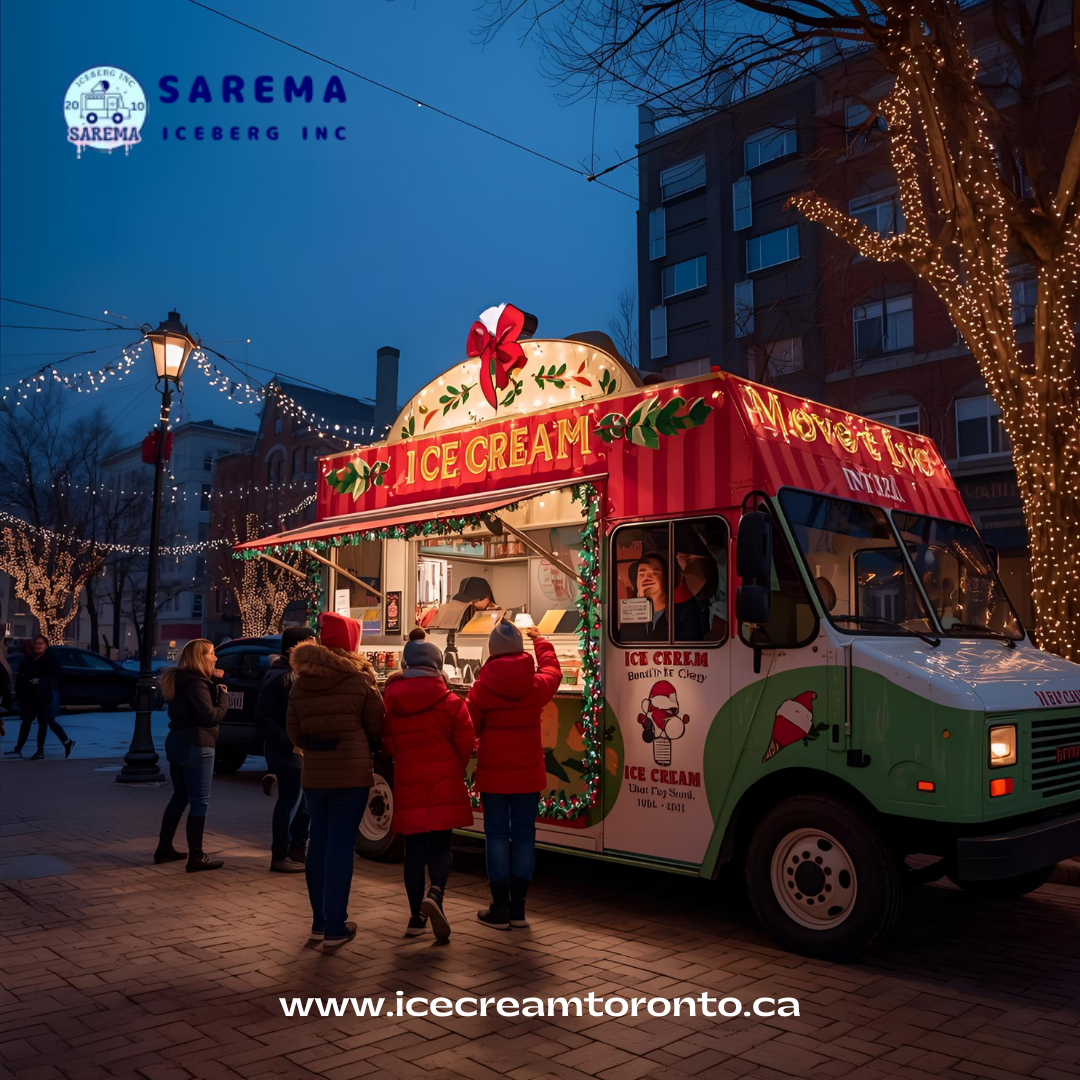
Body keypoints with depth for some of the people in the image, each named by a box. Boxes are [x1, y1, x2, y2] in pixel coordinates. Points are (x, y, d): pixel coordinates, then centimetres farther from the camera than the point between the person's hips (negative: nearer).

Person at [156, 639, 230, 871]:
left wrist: (214, 683, 3)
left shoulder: (182, 680, 13)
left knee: (180, 797, 20)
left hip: (177, 743, 10)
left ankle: (164, 848, 26)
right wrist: (223, 695, -7)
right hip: (195, 747, -10)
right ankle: (196, 857, -1)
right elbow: (211, 716, -21)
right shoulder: (196, 684, -18)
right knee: (199, 802, -4)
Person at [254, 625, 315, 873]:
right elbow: (263, 720, -19)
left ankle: (297, 850, 27)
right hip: (286, 753, -8)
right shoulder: (278, 678, -14)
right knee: (290, 803, -1)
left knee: (304, 803, 15)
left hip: (302, 751, 8)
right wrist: (290, 742, -23)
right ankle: (280, 857, 11)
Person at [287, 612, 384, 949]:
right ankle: (335, 927, 4)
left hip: (313, 775, 4)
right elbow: (377, 729, -3)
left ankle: (320, 920, 24)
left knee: (318, 842, 14)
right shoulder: (360, 681, -9)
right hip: (352, 775, -4)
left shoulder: (300, 683, 3)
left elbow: (294, 732, 7)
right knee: (340, 845, 0)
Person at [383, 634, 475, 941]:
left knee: (414, 848, 11)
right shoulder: (450, 702, -8)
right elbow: (465, 743, -7)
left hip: (407, 785, 3)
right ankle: (435, 893, -21)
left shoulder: (391, 700, 1)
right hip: (444, 786, -2)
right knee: (440, 845, 6)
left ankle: (416, 916, 15)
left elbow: (387, 744, 7)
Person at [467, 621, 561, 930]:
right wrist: (539, 639, 35)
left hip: (493, 775, -2)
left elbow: (468, 729, -4)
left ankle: (499, 908, 10)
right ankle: (518, 907, 15)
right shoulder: (538, 684, -4)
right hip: (528, 775, 2)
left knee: (497, 836, 6)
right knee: (524, 835, 9)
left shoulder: (481, 687, -12)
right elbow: (552, 668, 19)